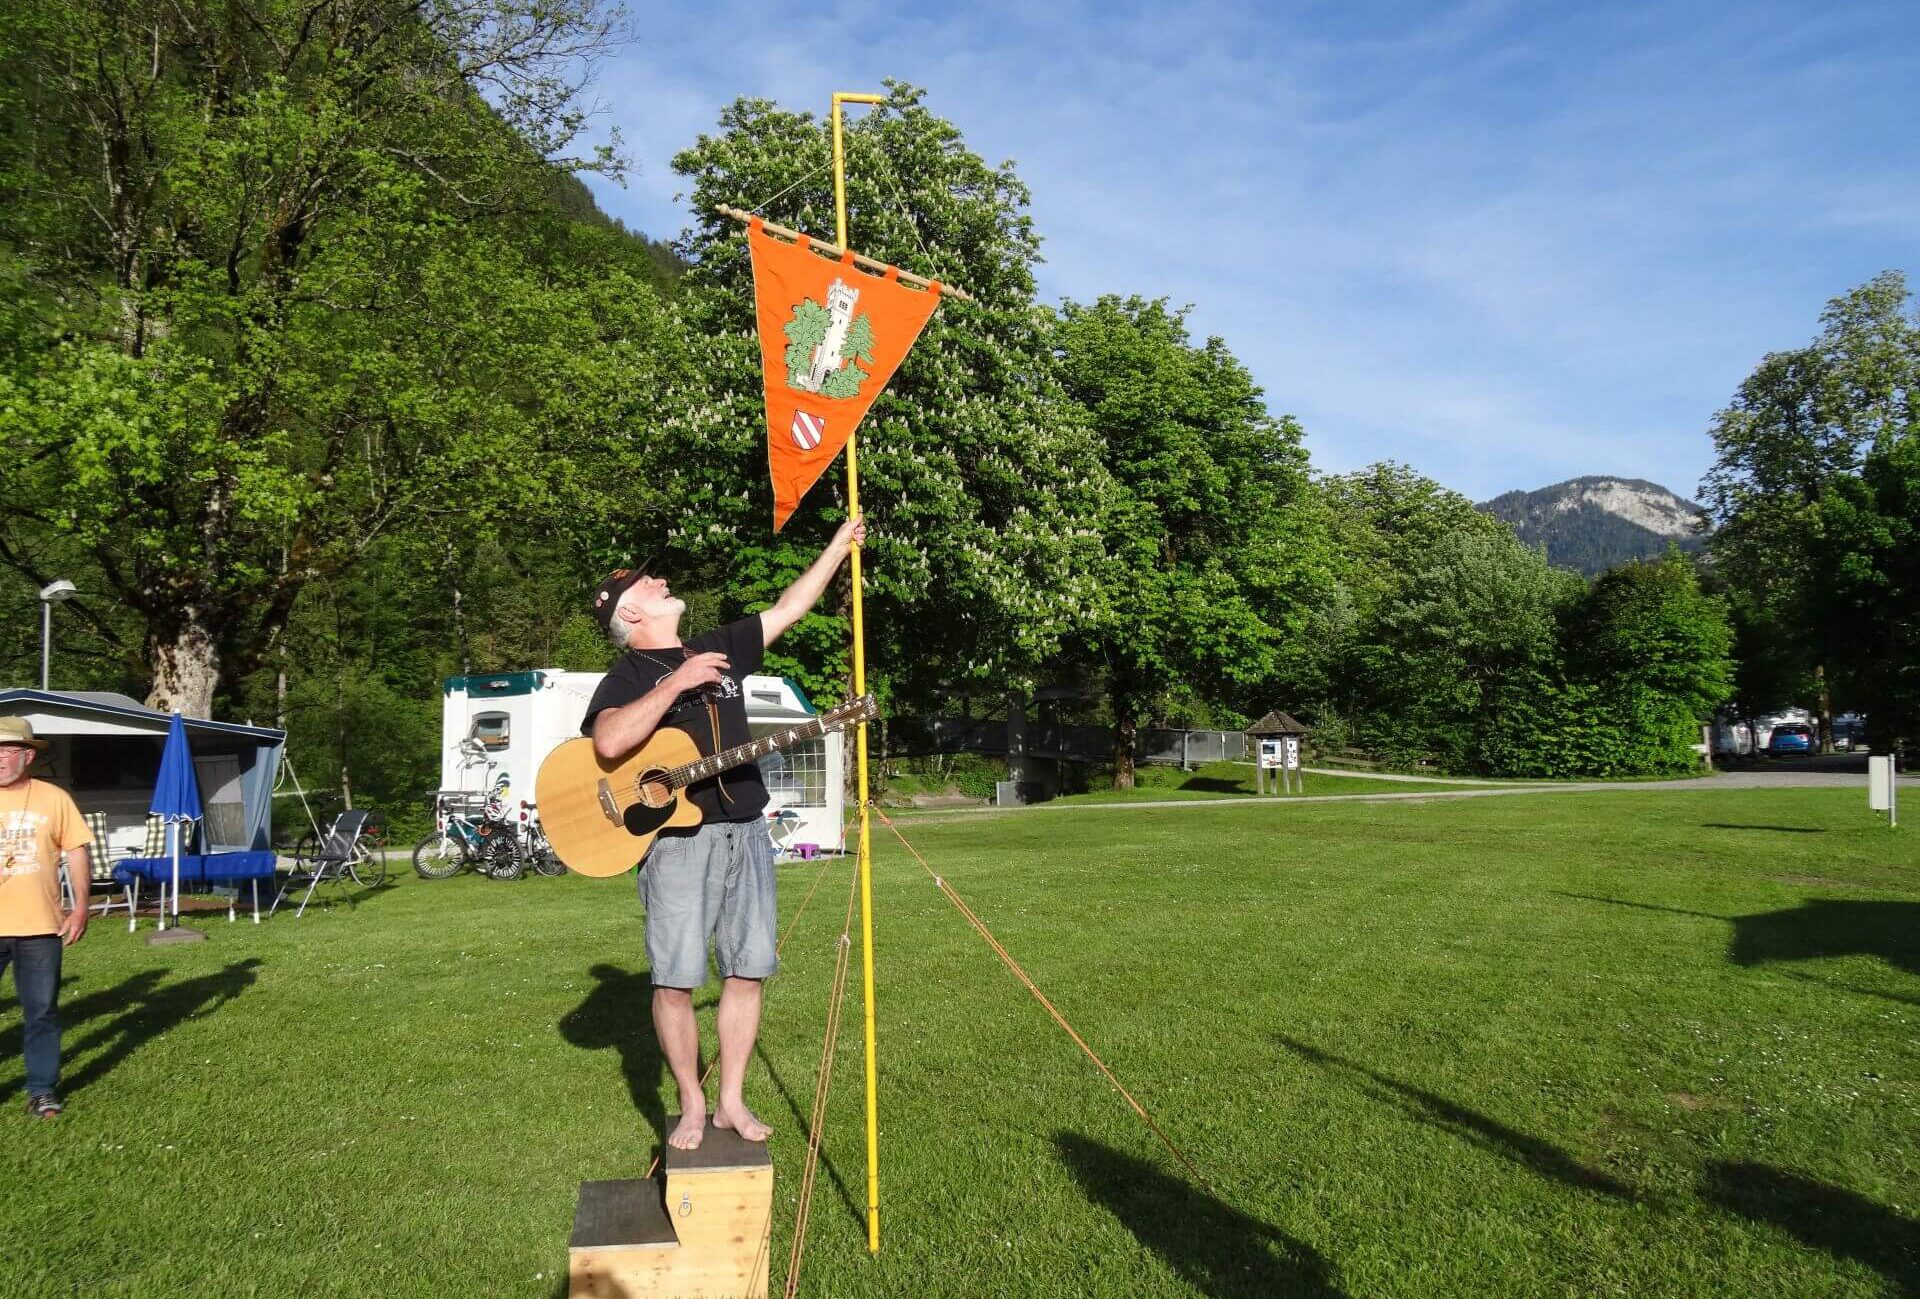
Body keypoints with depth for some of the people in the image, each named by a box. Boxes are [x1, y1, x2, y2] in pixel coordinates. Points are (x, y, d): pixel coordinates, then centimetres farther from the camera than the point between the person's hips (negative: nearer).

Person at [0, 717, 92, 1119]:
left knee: (42, 1011, 7)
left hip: (39, 927, -1)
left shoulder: (53, 798, 0)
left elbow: (76, 852, 3)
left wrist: (81, 907, -3)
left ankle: (42, 1089, 19)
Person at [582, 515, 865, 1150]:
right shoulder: (629, 676, -3)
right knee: (675, 979, -4)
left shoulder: (718, 647, 16)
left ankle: (732, 1101, 17)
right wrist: (676, 682, -21)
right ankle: (692, 1107, 13)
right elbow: (608, 742, -23)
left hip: (745, 833, 6)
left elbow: (788, 609, 21)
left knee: (747, 970, 6)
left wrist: (840, 545, 20)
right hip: (678, 840, -5)